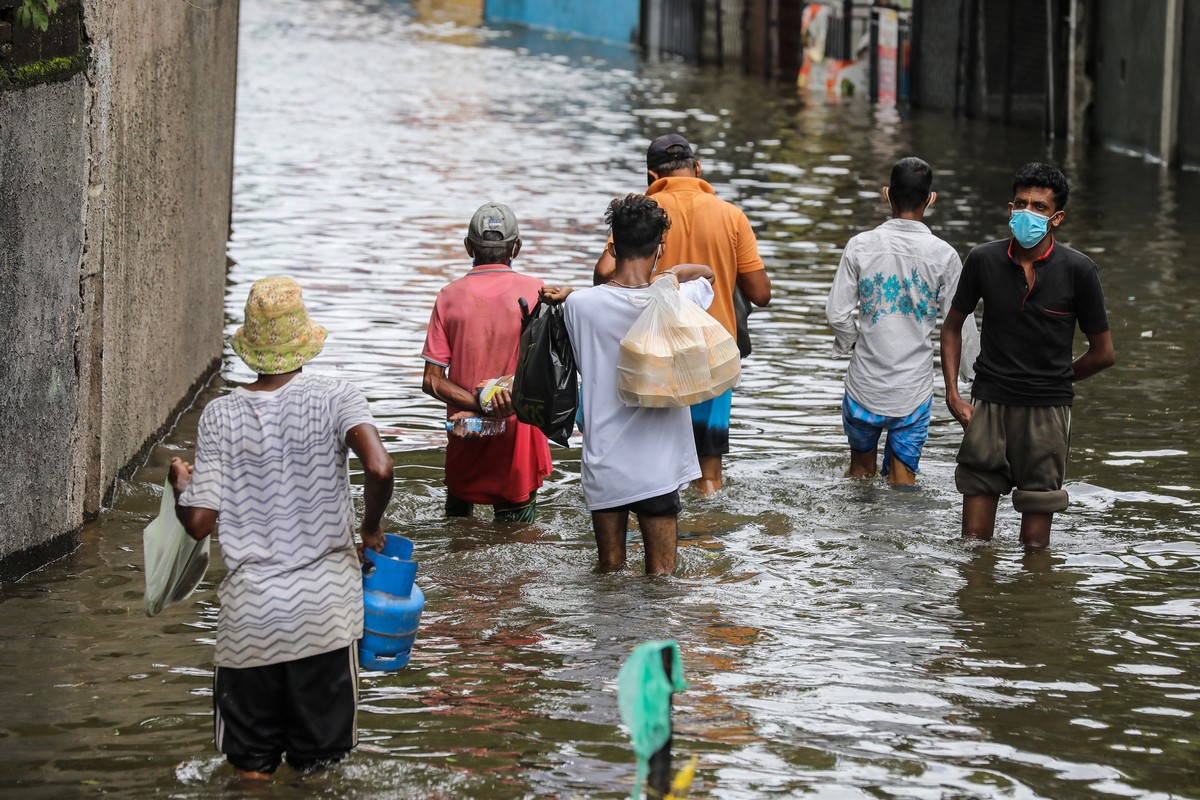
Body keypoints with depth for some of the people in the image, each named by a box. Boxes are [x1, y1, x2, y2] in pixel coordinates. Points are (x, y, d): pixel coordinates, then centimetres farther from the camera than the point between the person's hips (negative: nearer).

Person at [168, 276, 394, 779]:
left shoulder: (221, 416, -2)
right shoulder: (334, 399, -5)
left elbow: (199, 522, -5)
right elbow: (379, 468, -21)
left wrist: (181, 485, 17)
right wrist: (372, 527, -2)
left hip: (248, 612, 1)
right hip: (324, 609, -1)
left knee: (251, 766, 11)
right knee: (320, 769, 10)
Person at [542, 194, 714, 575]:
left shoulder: (580, 305, -9)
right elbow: (707, 273, 14)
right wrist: (673, 274, -4)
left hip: (604, 468, 1)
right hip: (658, 466, -1)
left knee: (610, 575, 14)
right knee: (660, 580, 6)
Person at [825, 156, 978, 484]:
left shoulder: (861, 246, -7)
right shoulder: (943, 255, -8)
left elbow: (837, 313, -6)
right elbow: (961, 324, -4)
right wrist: (975, 380, 9)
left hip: (865, 382, 1)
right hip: (914, 388, -1)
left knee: (861, 471, 20)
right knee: (903, 481, 7)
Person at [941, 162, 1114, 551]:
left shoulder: (1077, 270, -7)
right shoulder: (984, 260, -2)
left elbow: (1102, 352, 3)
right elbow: (953, 326, 13)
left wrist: (1055, 379, 10)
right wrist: (952, 392, 4)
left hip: (1047, 411, -1)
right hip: (988, 403, 1)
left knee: (1035, 546, 3)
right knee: (973, 544, 3)